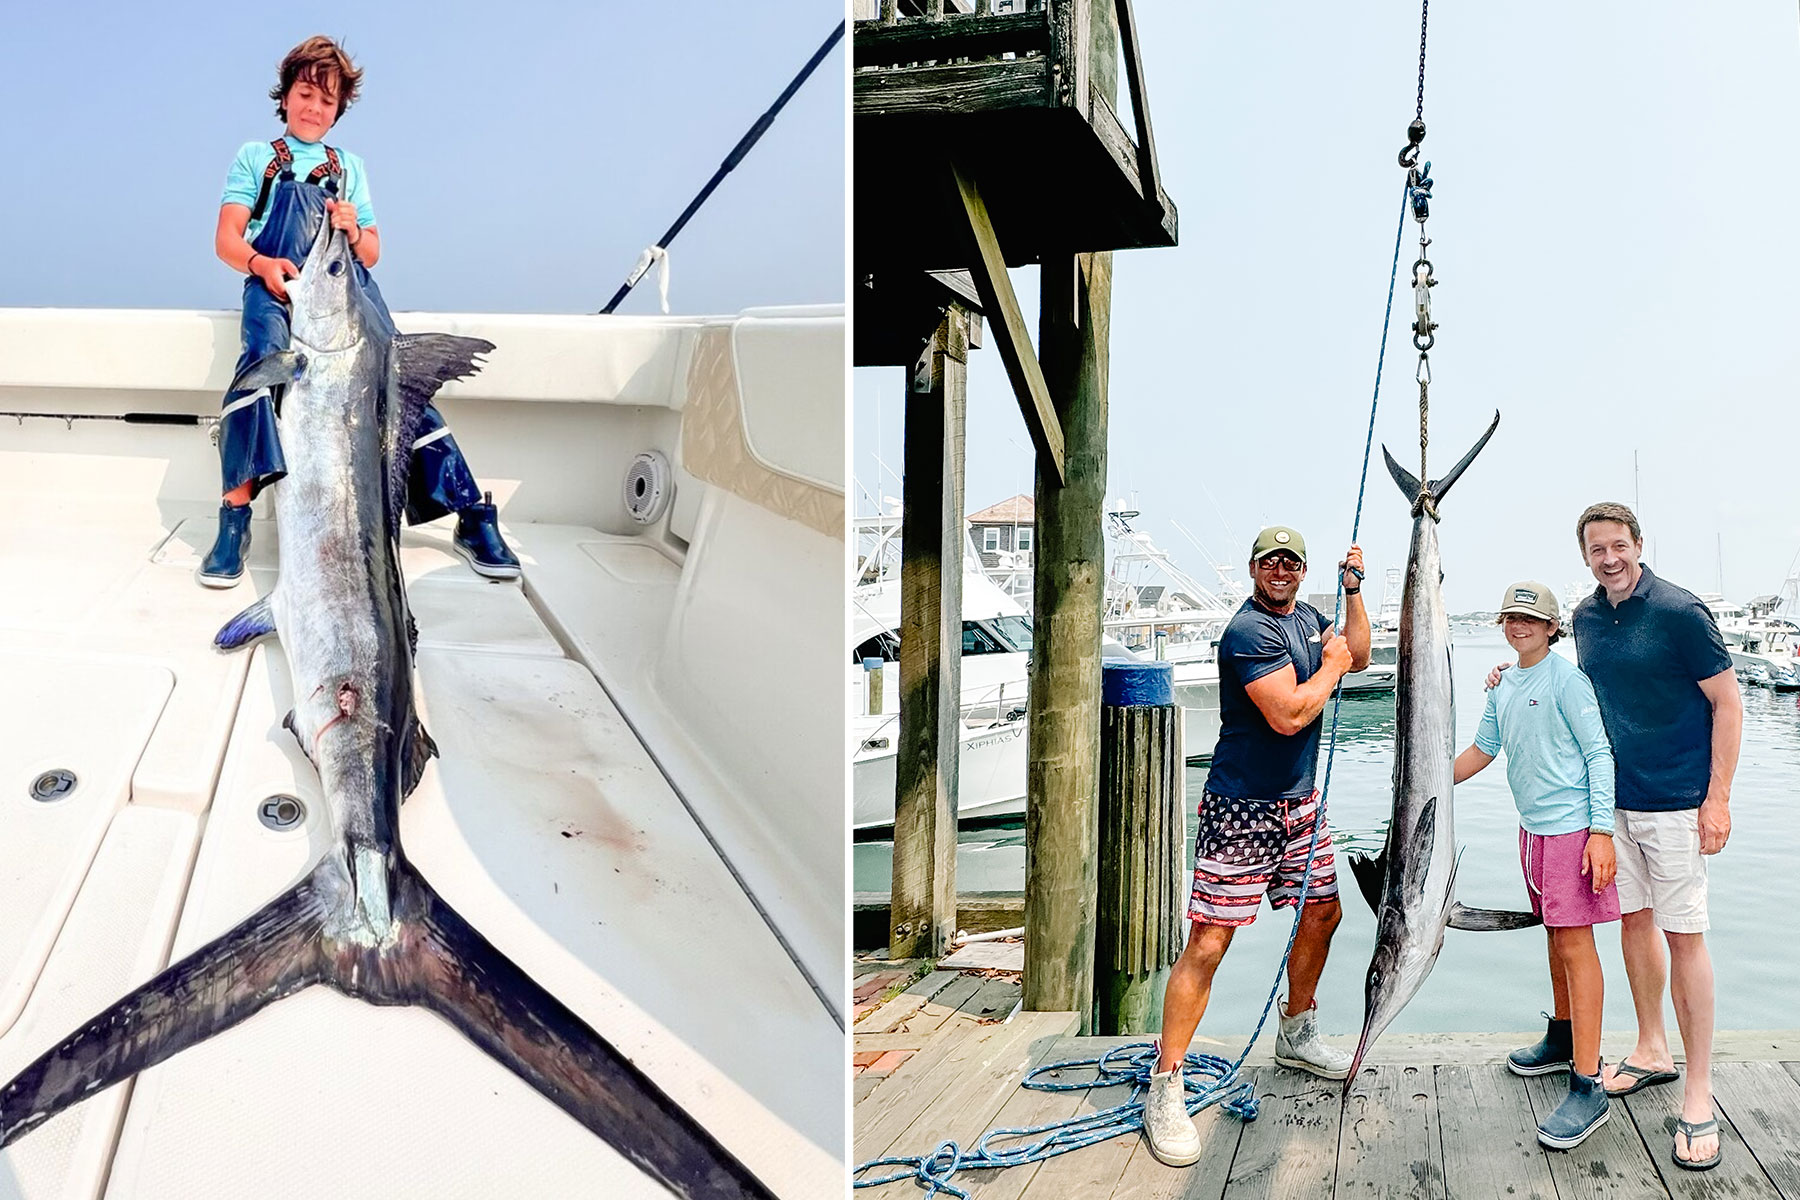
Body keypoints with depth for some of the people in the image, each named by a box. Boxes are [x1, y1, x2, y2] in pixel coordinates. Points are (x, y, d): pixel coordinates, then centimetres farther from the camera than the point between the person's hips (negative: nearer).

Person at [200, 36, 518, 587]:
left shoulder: (350, 166, 27)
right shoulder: (255, 158, 19)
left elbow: (371, 254, 22)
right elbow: (227, 240, 8)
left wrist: (352, 230, -2)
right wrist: (263, 265, -15)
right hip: (279, 287, -2)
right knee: (265, 355, -35)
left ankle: (473, 518, -24)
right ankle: (234, 517, -38)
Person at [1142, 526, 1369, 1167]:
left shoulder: (1306, 616, 12)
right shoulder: (1249, 630, -18)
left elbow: (1358, 656, 27)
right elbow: (1289, 715, -24)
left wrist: (1354, 590, 15)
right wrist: (1331, 664, -9)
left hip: (1299, 802, 10)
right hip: (1241, 809, -9)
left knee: (1323, 912, 20)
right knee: (1207, 941, -11)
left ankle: (1296, 1035, 43)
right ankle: (1166, 1090, -6)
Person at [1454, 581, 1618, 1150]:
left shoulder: (1566, 678, -10)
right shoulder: (1504, 687, 12)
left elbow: (1599, 752, -13)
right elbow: (1482, 750, 21)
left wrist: (1602, 830, -18)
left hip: (1573, 826, -8)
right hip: (1533, 826, 8)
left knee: (1575, 943, -10)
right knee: (1555, 936, 18)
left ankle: (1587, 1087, -9)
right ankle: (1563, 1040, 34)